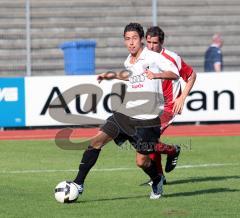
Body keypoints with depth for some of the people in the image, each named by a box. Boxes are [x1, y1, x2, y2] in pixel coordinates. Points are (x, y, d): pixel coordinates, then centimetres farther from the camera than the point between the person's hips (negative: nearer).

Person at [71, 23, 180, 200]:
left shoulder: (153, 57, -9)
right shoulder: (128, 62, 12)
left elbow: (175, 73, -21)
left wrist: (156, 75, -37)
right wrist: (113, 76, 29)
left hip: (147, 118, -6)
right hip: (126, 113, 6)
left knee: (142, 162, -2)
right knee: (97, 140, -11)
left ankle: (157, 181, 33)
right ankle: (78, 183, -7)